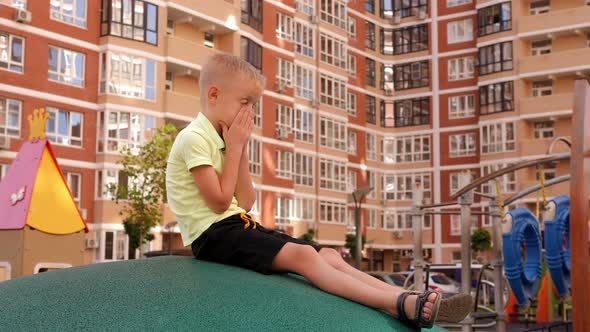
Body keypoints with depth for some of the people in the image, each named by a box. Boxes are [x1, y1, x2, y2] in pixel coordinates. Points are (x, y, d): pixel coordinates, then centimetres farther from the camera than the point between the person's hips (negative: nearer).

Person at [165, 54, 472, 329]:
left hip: (239, 225, 10)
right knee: (302, 255, -28)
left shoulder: (219, 139, 18)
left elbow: (245, 202, 13)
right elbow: (220, 201, -16)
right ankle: (397, 304, -37)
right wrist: (234, 146, -9)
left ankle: (405, 299, -15)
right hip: (213, 232, -10)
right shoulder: (194, 138, -10)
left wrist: (240, 150, 6)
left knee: (328, 256, -4)